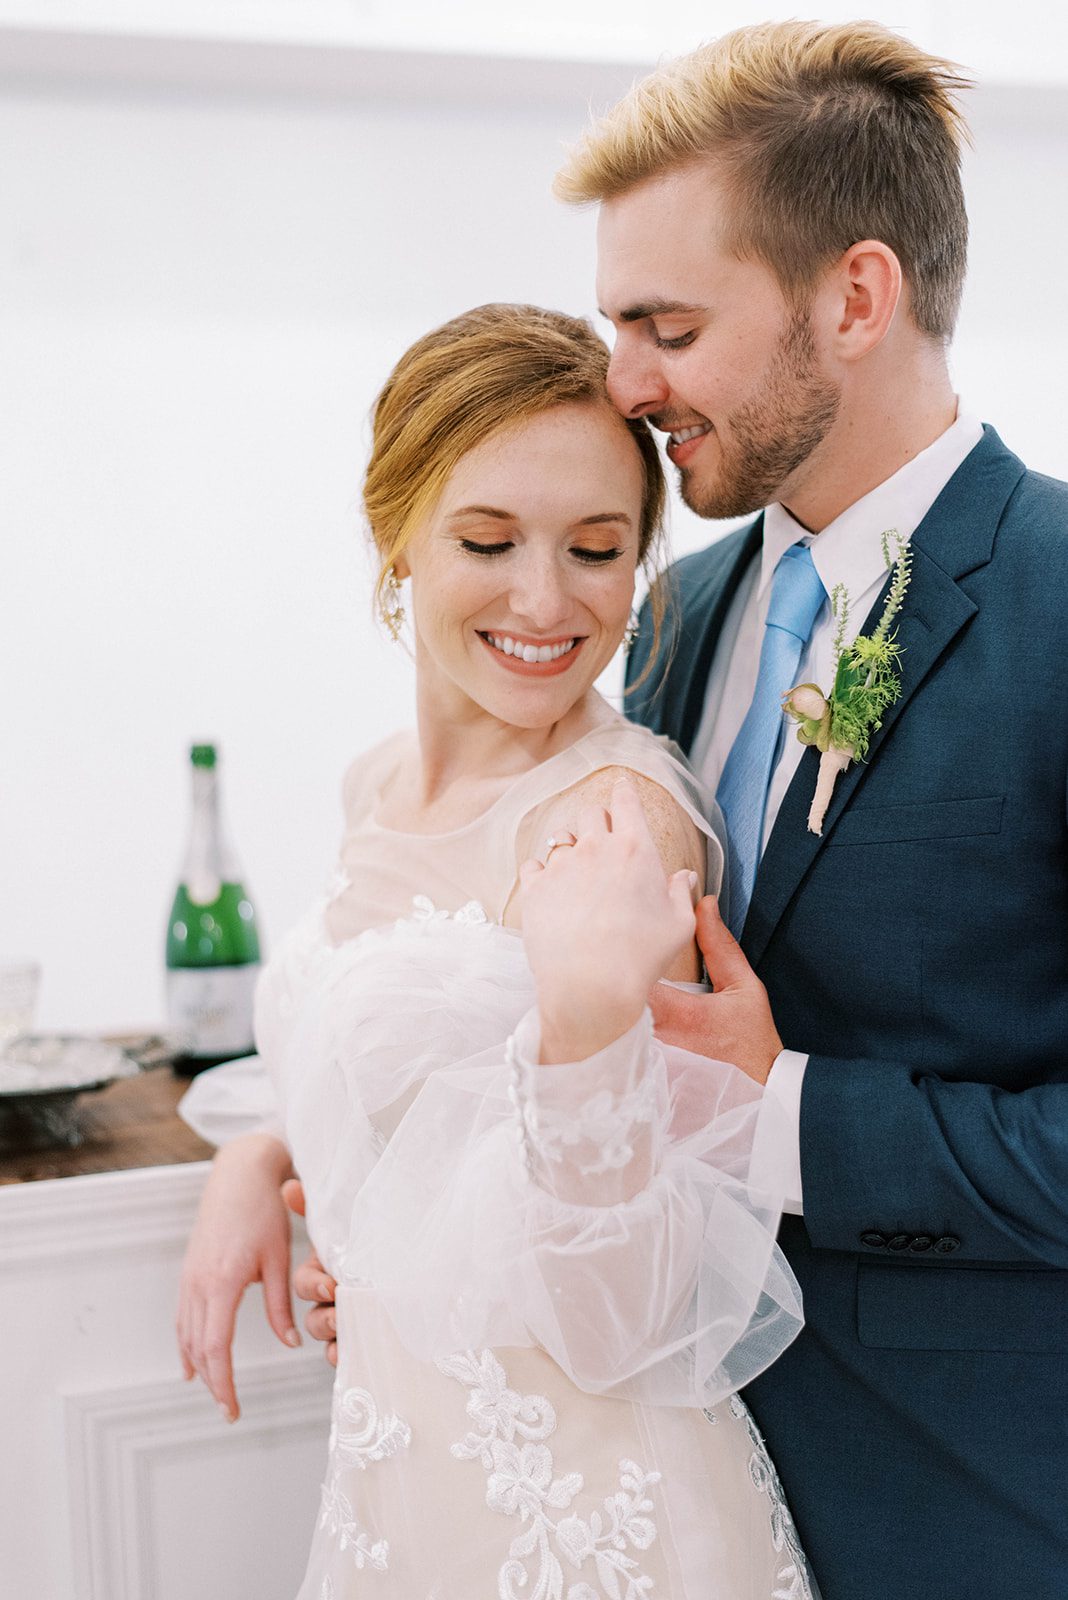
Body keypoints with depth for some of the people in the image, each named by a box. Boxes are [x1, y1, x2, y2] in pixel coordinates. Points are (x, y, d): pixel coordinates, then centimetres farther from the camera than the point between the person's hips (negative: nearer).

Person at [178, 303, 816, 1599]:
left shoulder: (620, 817, -21)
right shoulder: (383, 783, 1)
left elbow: (614, 1329, -23)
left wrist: (592, 1014, -36)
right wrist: (262, 1158, 3)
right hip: (393, 1455, 7)